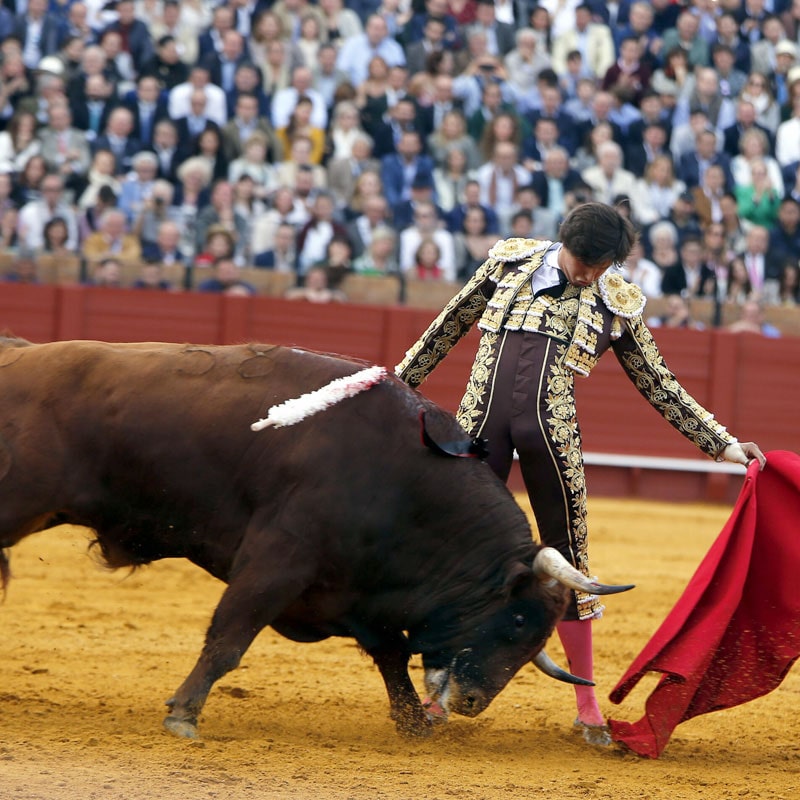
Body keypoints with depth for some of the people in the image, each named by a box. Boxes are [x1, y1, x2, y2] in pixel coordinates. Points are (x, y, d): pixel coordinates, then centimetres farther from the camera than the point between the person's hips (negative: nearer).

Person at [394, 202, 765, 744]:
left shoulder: (617, 306, 7)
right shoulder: (511, 262, 7)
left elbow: (660, 386, 13)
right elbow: (451, 325, 18)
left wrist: (723, 444, 9)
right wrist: (400, 383, 22)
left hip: (551, 433, 0)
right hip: (481, 420, 0)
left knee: (566, 558, 2)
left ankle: (587, 702, 11)